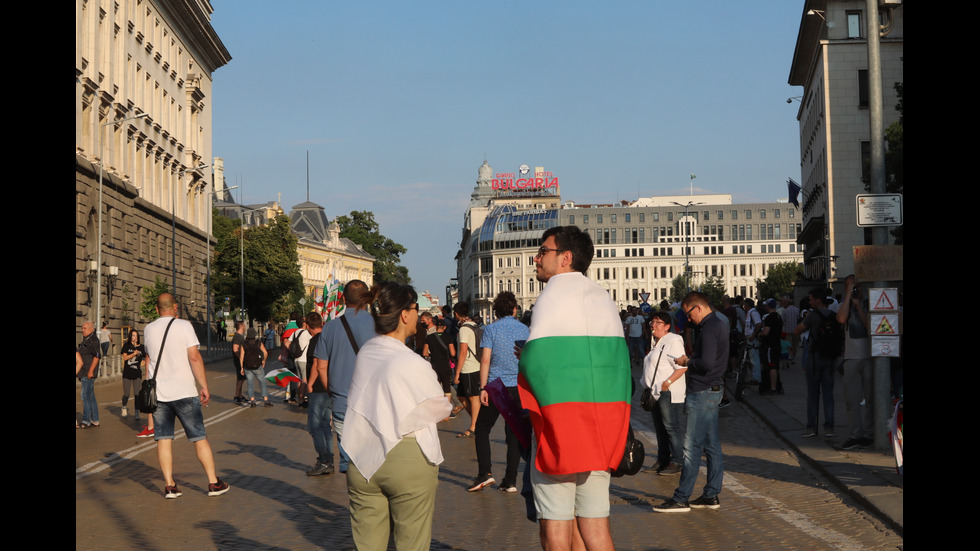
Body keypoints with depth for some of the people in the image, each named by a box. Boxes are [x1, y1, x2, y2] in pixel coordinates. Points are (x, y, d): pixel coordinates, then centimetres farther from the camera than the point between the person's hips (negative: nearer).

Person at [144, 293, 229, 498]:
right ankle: (214, 483, 8)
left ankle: (169, 485, 3)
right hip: (184, 392, -3)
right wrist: (204, 387, -10)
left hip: (158, 394, 3)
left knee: (163, 439, 6)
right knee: (199, 438, 4)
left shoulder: (148, 329, 6)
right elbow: (194, 357, -13)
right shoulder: (184, 326, -6)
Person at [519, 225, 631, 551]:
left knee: (556, 524, 0)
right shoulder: (603, 298, 15)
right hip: (604, 421, 7)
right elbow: (619, 358, 12)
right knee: (595, 523, 9)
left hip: (560, 417, -7)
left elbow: (536, 360, -15)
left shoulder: (553, 296, -7)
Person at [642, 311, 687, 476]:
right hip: (655, 393, 10)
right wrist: (649, 388, 19)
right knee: (660, 429, 15)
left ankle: (677, 463, -2)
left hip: (668, 394, -10)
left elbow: (682, 367, -19)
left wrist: (667, 383, -24)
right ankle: (662, 461, 23)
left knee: (672, 428, -6)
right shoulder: (656, 343, 19)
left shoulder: (673, 342, -11)